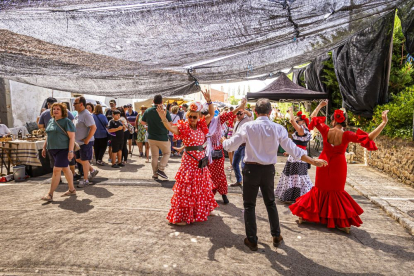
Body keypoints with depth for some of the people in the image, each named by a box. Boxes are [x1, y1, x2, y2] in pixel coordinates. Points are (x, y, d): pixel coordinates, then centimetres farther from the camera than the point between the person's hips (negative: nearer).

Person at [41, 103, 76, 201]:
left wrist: (71, 151, -21)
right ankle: (72, 190, 24)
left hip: (63, 149, -8)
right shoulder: (51, 121, 14)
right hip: (53, 149, 8)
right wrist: (44, 147, 18)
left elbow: (72, 137, -14)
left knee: (56, 170, -9)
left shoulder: (66, 121, -9)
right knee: (65, 169, 14)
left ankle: (50, 194, -3)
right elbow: (49, 136, 23)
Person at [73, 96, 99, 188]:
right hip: (78, 142, 10)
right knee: (78, 159, 17)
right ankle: (92, 170, 32)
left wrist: (87, 140, -25)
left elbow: (93, 127, -26)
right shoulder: (78, 114, 11)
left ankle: (85, 180, 14)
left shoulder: (86, 114, -19)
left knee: (84, 160, 1)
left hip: (85, 142, -10)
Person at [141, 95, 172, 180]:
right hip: (163, 138, -4)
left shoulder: (147, 111, -1)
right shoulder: (165, 111, -14)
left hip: (151, 138, 4)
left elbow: (142, 122, 10)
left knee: (154, 156, 13)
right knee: (167, 153, 16)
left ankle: (155, 174, 16)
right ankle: (160, 169, 3)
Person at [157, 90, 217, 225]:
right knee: (186, 189, -1)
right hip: (189, 161, -6)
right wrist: (163, 118, -44)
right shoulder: (183, 128, -10)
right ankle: (181, 217, 11)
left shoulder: (201, 126, 5)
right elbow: (171, 128, -28)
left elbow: (212, 114, 7)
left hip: (201, 160, 6)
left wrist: (208, 101, -5)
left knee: (202, 188, 19)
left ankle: (202, 211, 40)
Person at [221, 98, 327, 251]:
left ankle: (252, 240, 19)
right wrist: (313, 161, 8)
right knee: (270, 203, 22)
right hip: (269, 170, 3)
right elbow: (293, 149, -3)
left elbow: (231, 145, -5)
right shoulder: (278, 128, -6)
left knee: (249, 205, 11)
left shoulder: (248, 127, -11)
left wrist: (223, 140, 18)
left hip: (251, 169, -2)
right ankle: (276, 236, 33)